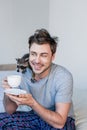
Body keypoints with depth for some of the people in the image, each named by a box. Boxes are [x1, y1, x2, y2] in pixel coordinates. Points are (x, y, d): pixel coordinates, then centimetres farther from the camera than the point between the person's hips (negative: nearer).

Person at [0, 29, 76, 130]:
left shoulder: (63, 77, -26)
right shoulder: (23, 73, -13)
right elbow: (10, 111, -6)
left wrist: (32, 103, -39)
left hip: (62, 120, -3)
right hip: (36, 116, 4)